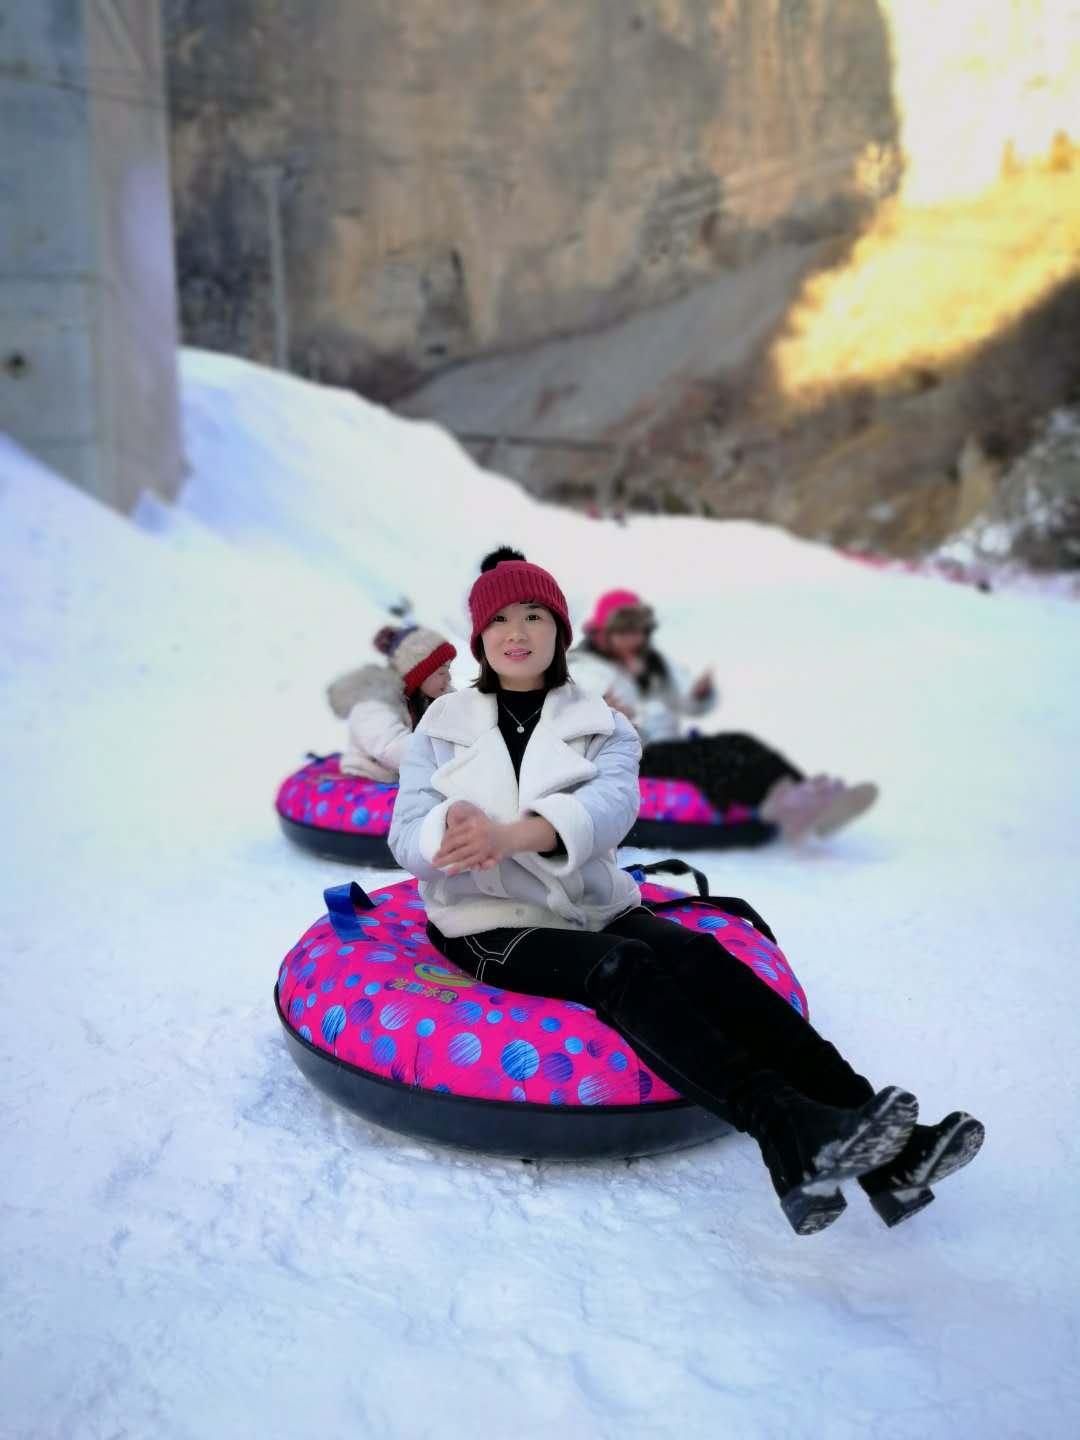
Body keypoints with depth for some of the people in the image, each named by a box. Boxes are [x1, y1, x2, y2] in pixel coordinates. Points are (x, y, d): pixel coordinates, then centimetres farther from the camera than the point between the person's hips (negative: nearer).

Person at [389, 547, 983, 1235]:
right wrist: (453, 831, -29)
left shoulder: (600, 723, 10)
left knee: (705, 960, -27)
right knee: (623, 968, -33)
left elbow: (612, 802, -13)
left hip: (596, 907, 2)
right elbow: (407, 837, -2)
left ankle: (888, 1155, -37)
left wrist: (511, 832, -33)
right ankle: (788, 1133, -51)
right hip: (493, 924, -2)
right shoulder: (444, 725, 10)